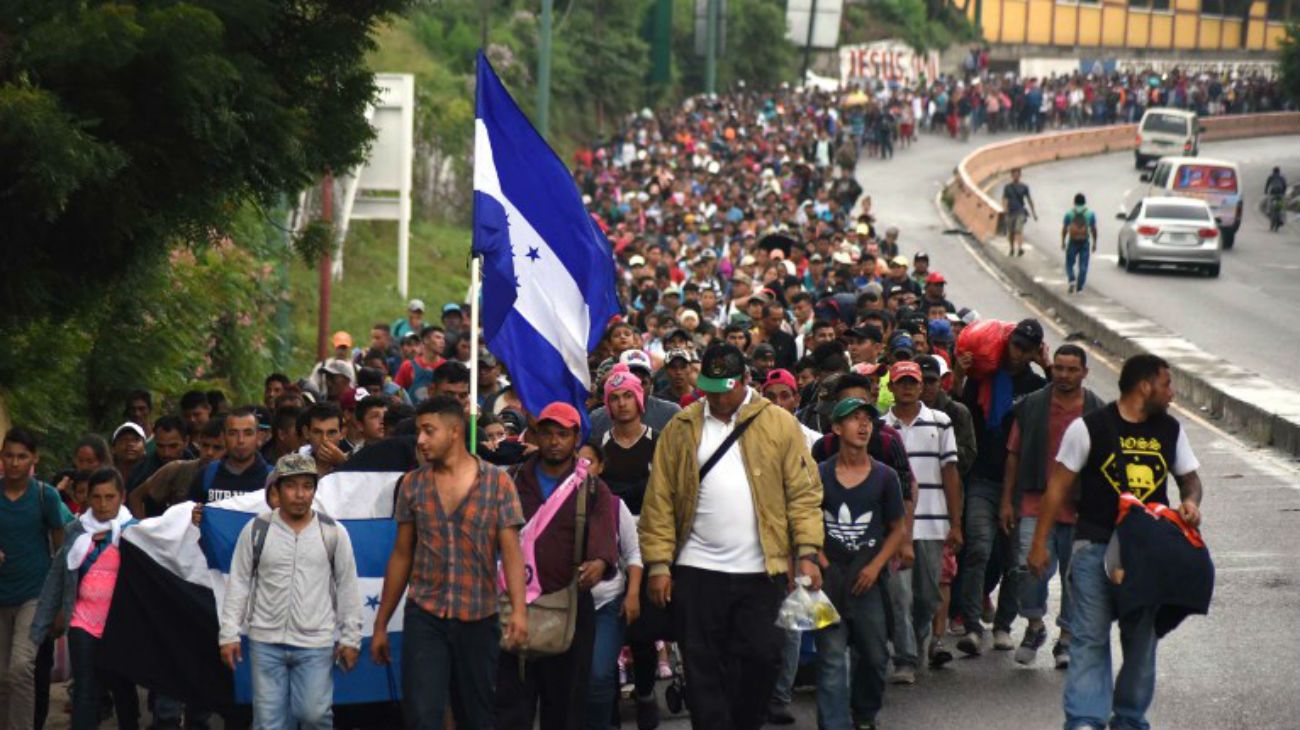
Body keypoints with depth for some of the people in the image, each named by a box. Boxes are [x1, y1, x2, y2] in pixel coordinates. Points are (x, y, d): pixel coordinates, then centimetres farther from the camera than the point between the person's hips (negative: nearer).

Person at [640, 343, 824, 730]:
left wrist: (807, 552, -9)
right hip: (697, 571, 1)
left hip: (761, 571, -1)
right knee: (703, 668, 2)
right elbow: (659, 500, 3)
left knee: (763, 656, 1)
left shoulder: (779, 424, 2)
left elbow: (803, 491, 0)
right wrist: (658, 563, -4)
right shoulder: (680, 429, 5)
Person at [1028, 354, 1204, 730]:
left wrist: (1190, 501, -5)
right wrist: (1040, 542, -4)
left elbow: (1189, 476, 20)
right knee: (1090, 637, -10)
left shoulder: (1170, 431, 10)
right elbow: (1058, 485, -2)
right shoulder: (1090, 427, -5)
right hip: (1096, 545, -5)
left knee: (1142, 639, 9)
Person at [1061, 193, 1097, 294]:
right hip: (1085, 242, 1)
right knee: (1083, 266, 5)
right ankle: (1080, 287, 3)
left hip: (1073, 241, -1)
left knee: (1069, 264, 10)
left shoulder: (1069, 213, -3)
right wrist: (1094, 243, 9)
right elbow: (1094, 230, 1)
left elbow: (1064, 229, -2)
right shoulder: (1090, 214, -1)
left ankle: (1072, 280, -13)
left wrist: (1063, 241, 7)